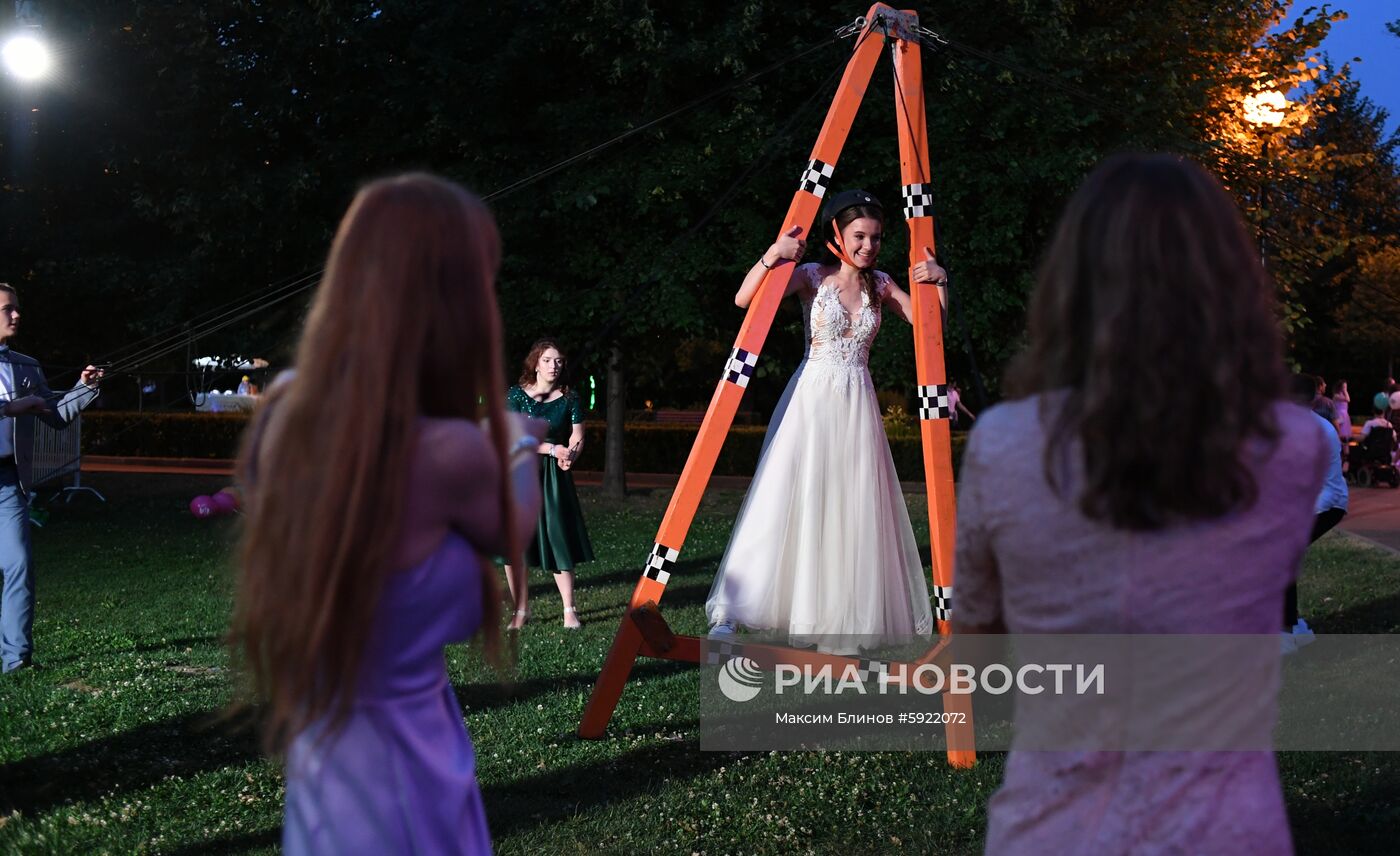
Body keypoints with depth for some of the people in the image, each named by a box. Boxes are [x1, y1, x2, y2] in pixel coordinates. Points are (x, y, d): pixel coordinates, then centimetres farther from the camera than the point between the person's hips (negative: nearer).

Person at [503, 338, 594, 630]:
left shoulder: (569, 398, 5)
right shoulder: (516, 395, -1)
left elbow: (576, 437, 3)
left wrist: (569, 454, -19)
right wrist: (553, 449, -14)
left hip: (553, 476, 1)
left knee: (559, 540, -2)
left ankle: (569, 610, 7)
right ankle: (521, 611, 9)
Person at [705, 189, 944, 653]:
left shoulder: (880, 284, 9)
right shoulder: (812, 276, -3)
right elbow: (744, 298, -12)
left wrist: (937, 282, -6)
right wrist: (772, 254, -25)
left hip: (857, 406, 4)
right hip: (811, 400, -4)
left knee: (855, 512, 2)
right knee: (786, 501, -11)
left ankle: (843, 623, 10)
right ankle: (730, 611, -5)